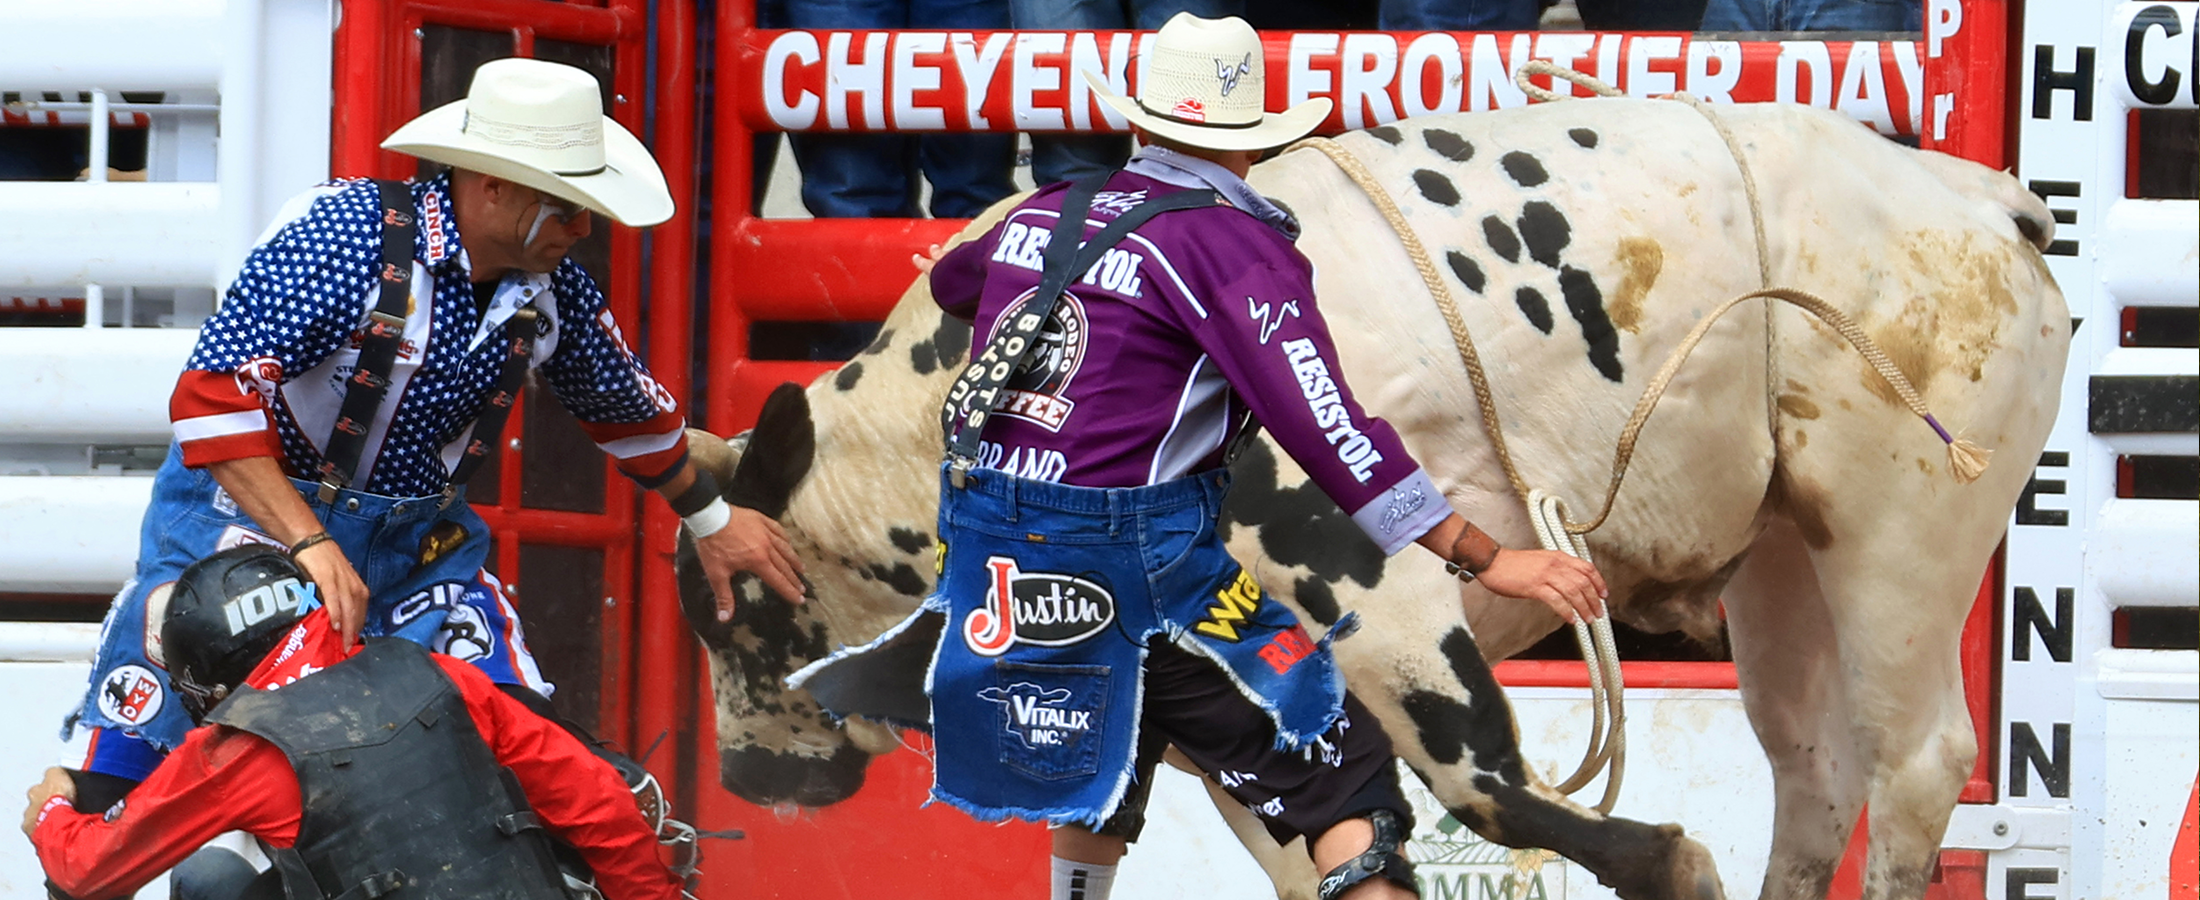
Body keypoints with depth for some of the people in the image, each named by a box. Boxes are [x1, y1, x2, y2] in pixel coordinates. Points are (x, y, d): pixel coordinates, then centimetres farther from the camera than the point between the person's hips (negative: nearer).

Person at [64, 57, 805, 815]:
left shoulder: (552, 290, -5)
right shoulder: (347, 235, -25)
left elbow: (626, 406, 17)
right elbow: (213, 394, -29)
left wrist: (711, 519, 28)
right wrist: (309, 545, -34)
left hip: (417, 540, 5)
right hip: (252, 503, -5)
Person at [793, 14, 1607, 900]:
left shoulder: (1043, 215, 11)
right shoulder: (1233, 243, -10)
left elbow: (951, 280, 36)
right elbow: (1321, 427, -19)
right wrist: (1484, 559, -19)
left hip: (989, 546, 7)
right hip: (1139, 561, -7)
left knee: (1097, 762, 30)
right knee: (1340, 771, -6)